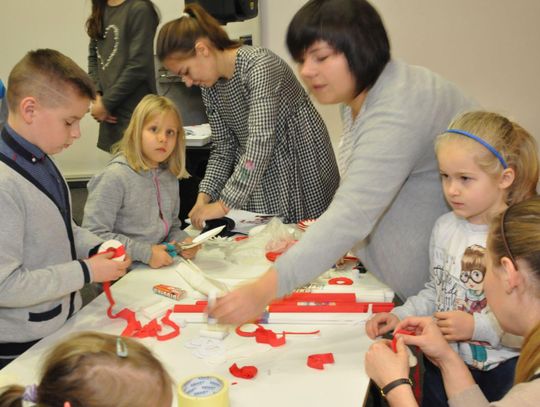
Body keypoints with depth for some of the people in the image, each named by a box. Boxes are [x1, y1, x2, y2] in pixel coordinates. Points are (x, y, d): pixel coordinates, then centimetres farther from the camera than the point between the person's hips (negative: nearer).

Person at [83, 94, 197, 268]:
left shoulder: (170, 177, 8)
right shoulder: (114, 176, -12)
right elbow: (94, 234, -16)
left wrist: (181, 239, -2)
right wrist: (145, 253, -18)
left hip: (162, 266, 6)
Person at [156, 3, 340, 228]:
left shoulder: (259, 65, -24)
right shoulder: (210, 87, 0)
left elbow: (260, 142, -31)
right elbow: (223, 147, 4)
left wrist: (225, 204, -32)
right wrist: (205, 195, -10)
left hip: (300, 165, -6)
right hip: (257, 175, 6)